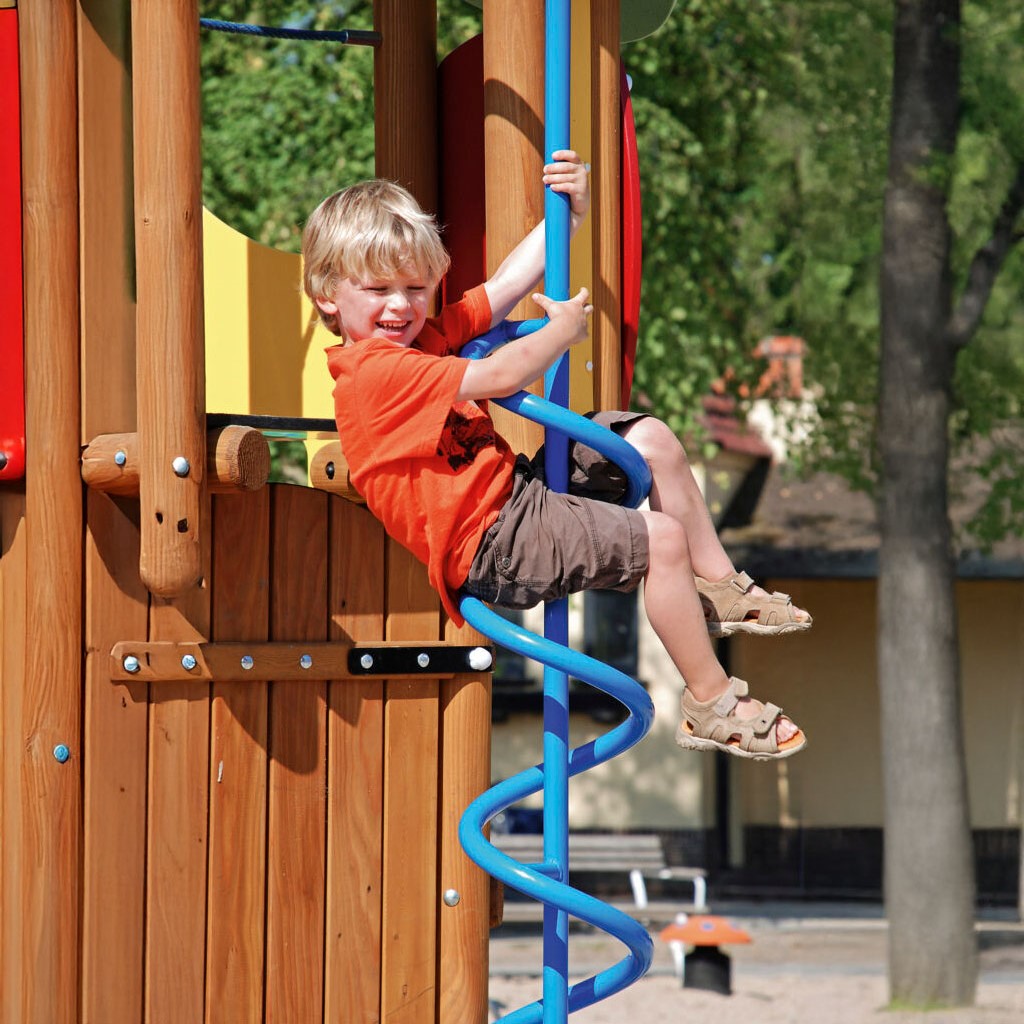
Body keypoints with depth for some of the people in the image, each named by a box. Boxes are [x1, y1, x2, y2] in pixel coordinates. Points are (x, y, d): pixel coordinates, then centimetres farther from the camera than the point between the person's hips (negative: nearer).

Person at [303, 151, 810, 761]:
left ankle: (719, 588, 24)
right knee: (660, 538, -17)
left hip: (514, 484, 11)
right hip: (489, 546, -11)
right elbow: (501, 377, -24)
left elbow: (506, 285, 12)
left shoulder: (425, 335, 9)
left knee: (651, 439, 13)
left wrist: (569, 212, 1)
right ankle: (712, 706, -6)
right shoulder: (374, 371, -23)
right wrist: (564, 331, -6)